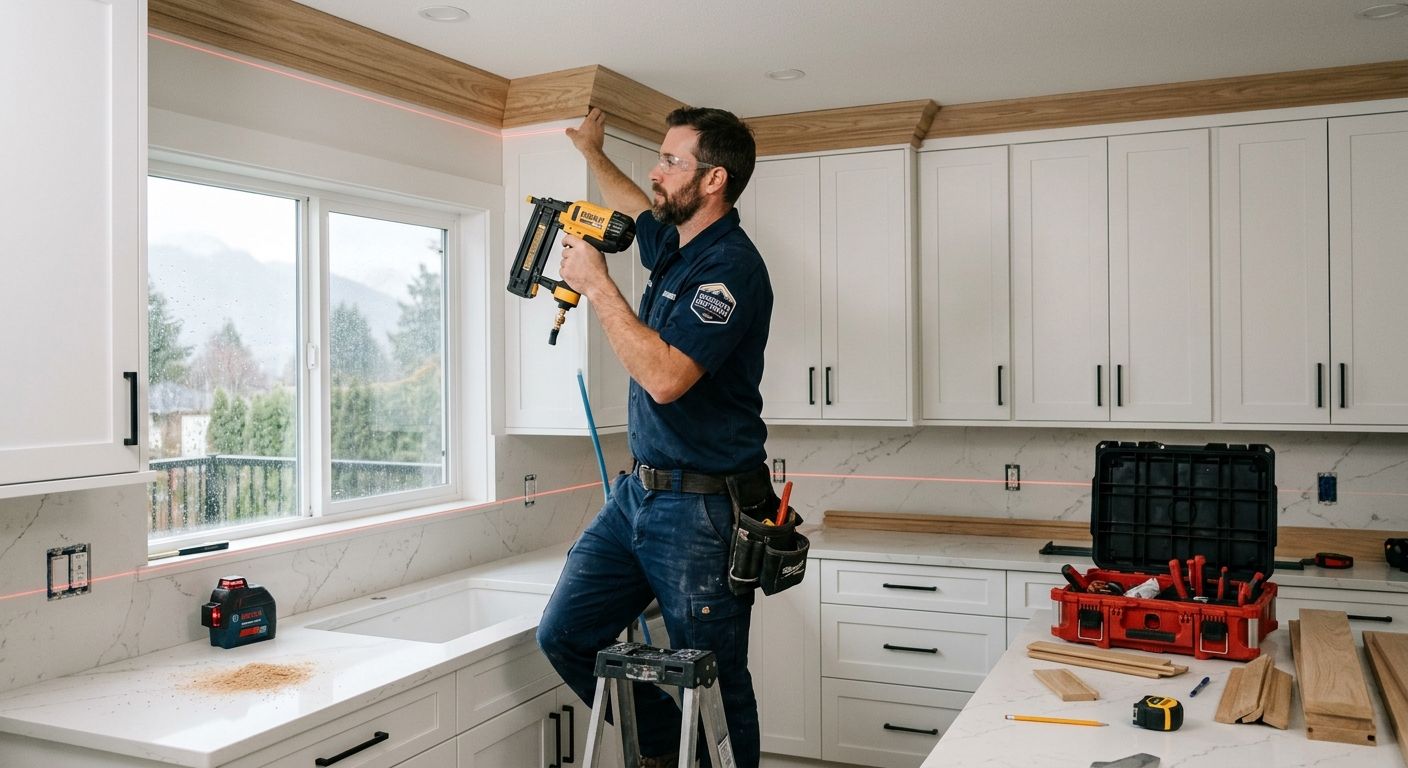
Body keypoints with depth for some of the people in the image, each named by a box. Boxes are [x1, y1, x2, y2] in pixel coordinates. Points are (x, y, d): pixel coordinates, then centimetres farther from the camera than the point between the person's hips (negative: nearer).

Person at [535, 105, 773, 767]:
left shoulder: (731, 267, -15)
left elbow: (664, 377, -26)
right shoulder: (673, 246, 12)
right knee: (563, 635, 5)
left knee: (714, 690, 0)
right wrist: (592, 152, 46)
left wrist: (596, 284, -18)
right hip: (637, 491, 9)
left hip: (701, 508, -9)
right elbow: (634, 207, 38)